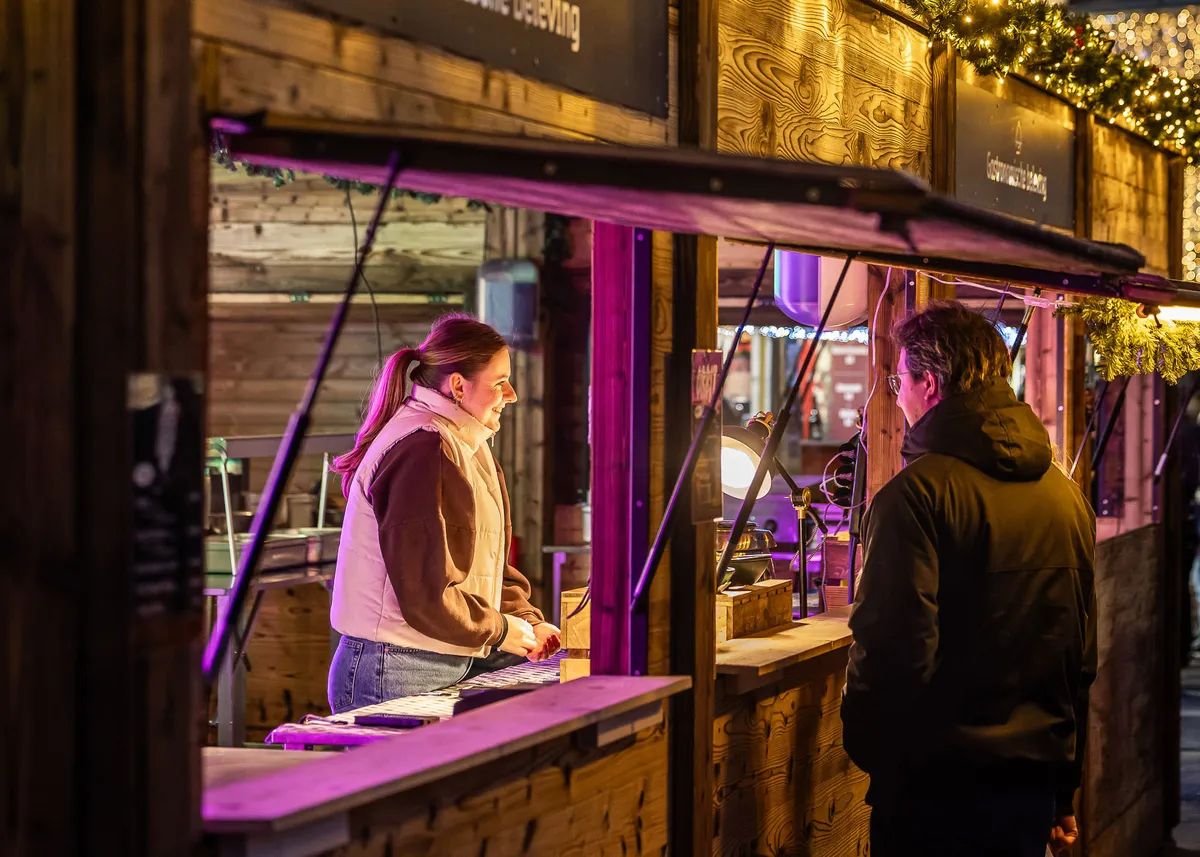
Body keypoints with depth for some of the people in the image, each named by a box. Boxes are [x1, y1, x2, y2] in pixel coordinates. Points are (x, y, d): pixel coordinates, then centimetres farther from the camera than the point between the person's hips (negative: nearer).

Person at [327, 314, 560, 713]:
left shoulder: (468, 447, 18)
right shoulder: (423, 453, -17)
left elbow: (489, 563, 22)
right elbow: (424, 592, -21)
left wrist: (527, 620, 6)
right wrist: (499, 631, -9)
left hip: (450, 664, 10)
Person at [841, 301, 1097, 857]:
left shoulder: (919, 493, -14)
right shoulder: (1064, 494, 9)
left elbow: (892, 648, -20)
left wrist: (866, 749, -2)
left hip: (937, 788, -7)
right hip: (1037, 785, 7)